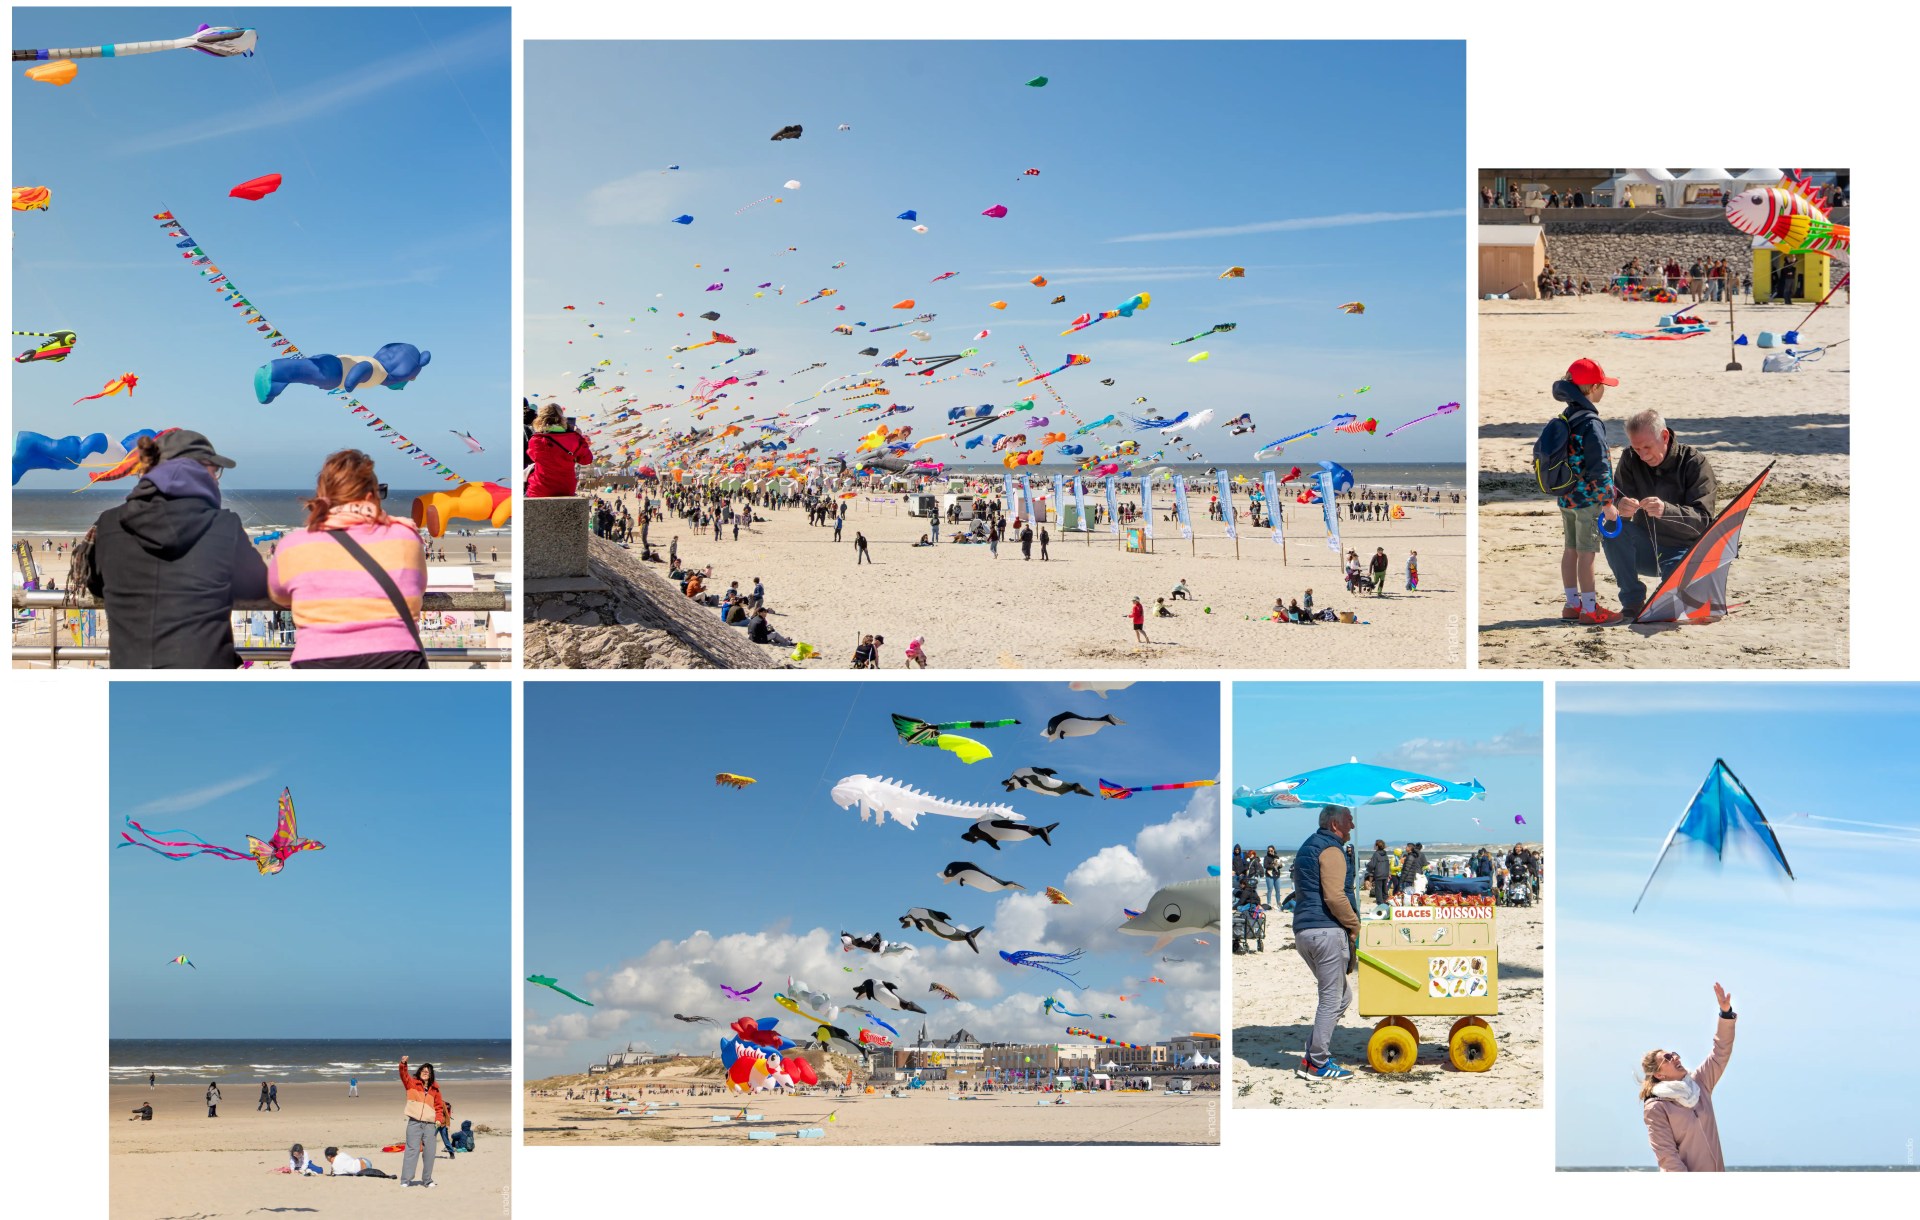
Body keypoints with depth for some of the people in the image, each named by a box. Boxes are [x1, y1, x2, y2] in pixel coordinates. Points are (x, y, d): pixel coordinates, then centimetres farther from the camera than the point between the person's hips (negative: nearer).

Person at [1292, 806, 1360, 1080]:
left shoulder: (1307, 848, 22)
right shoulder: (1332, 851, -9)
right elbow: (1334, 897, -20)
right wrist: (1355, 925, -9)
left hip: (1304, 931, 10)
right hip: (1327, 930, -10)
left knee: (1341, 996, 16)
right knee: (1332, 998, -3)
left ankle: (1311, 1058, 11)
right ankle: (1319, 1064, -1)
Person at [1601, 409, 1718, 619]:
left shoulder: (1695, 463, -14)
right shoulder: (1631, 459, -3)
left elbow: (1702, 520, -22)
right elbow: (1613, 502, -11)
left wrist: (1666, 510, -42)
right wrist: (1620, 507, -38)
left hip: (1684, 551, -3)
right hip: (1647, 550, 4)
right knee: (1612, 528, -26)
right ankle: (1633, 601, -14)